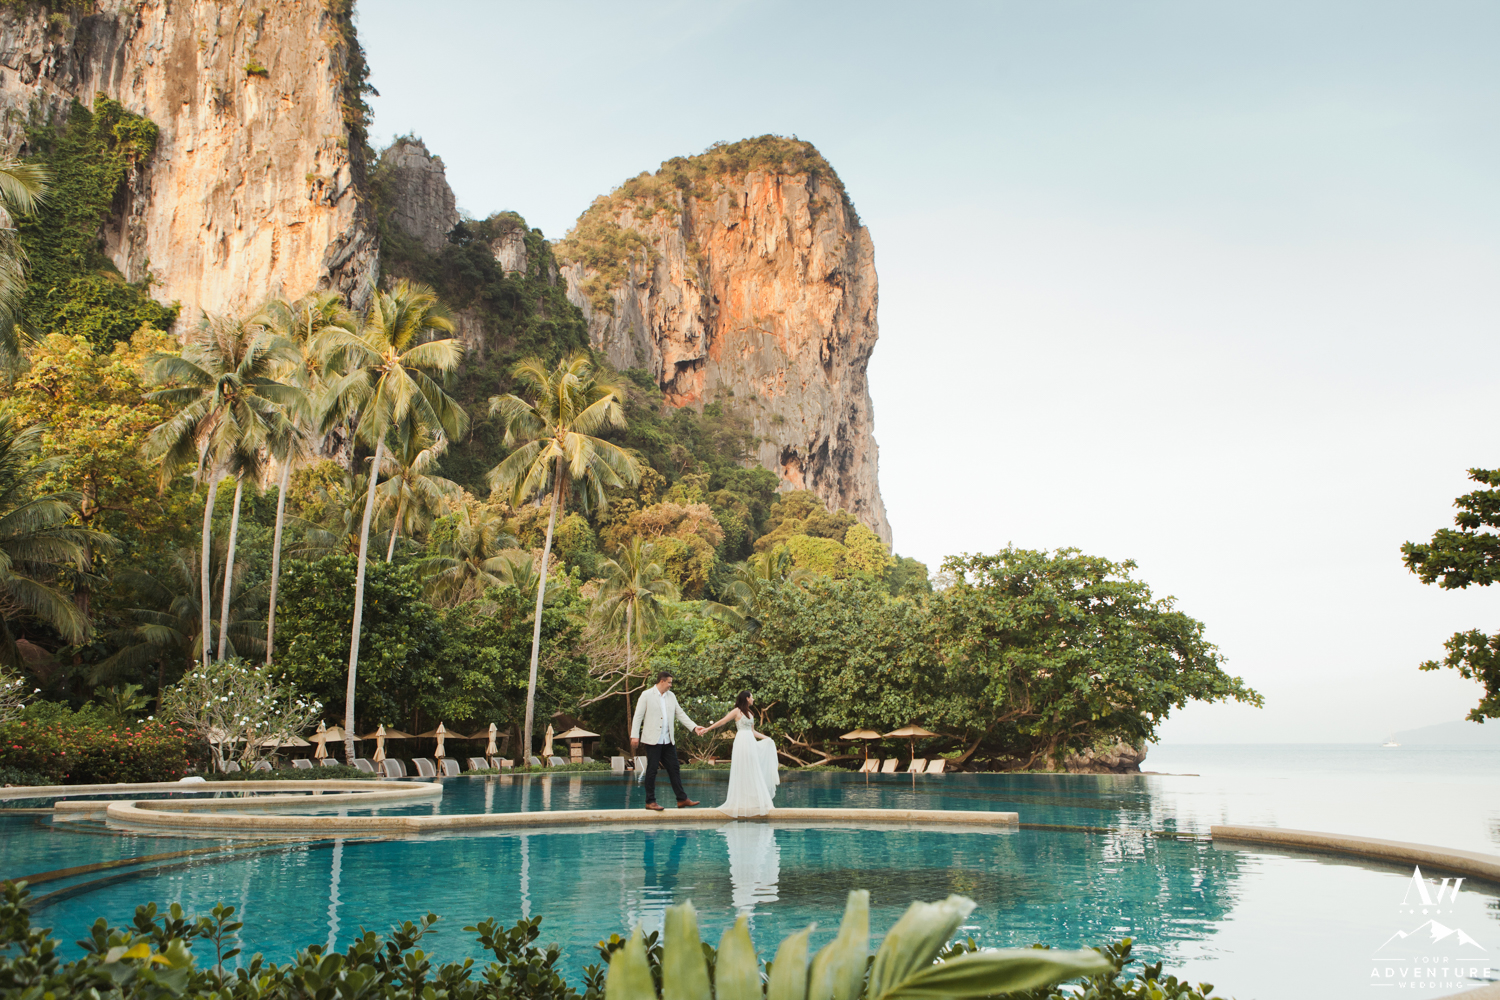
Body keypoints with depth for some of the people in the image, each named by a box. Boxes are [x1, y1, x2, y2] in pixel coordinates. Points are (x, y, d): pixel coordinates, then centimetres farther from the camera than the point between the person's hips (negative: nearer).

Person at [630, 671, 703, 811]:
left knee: (674, 769, 6)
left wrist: (694, 727, 5)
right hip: (653, 740, -6)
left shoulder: (671, 696, 13)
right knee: (652, 770, -1)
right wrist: (634, 735, -13)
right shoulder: (647, 695, -4)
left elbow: (680, 714, 15)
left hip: (668, 741, 6)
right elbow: (638, 716, -6)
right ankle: (650, 801, 6)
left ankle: (682, 799, 9)